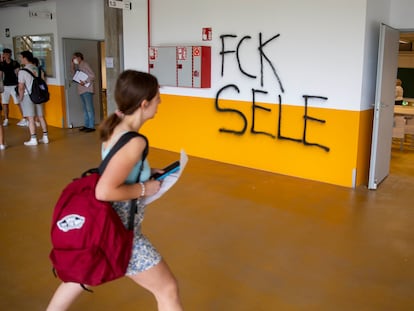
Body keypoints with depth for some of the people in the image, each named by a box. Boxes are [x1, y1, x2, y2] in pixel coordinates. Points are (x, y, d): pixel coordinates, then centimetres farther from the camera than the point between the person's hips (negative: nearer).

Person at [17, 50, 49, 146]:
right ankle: (45, 137, 15)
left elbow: (21, 87, -14)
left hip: (28, 96, -6)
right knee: (41, 117, 11)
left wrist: (20, 98, -2)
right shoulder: (38, 69, 6)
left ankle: (33, 139, 0)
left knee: (31, 118, -2)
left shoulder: (23, 71, -12)